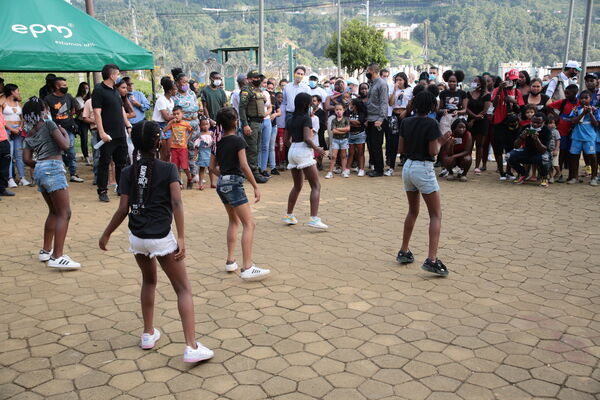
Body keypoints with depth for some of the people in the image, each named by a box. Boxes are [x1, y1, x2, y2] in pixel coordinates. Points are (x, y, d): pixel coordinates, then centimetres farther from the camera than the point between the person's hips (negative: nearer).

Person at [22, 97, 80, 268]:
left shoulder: (29, 134, 18)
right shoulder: (48, 124, -2)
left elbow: (27, 159, 11)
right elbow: (64, 145, -10)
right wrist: (65, 133, 8)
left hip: (39, 171, 8)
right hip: (53, 168, -8)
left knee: (54, 212, 21)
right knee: (64, 213, -9)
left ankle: (46, 251, 27)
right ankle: (57, 257, -17)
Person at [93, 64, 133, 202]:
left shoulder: (115, 90, 16)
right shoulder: (99, 91, -10)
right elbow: (97, 113, -16)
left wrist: (128, 125, 16)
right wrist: (101, 132, -22)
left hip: (121, 134, 8)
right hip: (108, 135, -8)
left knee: (121, 162, 13)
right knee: (104, 163, -1)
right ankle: (102, 191, 5)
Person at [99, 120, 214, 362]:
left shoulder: (128, 173, 3)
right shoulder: (168, 169, -6)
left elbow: (123, 209, 0)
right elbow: (177, 203, -15)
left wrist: (106, 235, 12)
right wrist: (181, 238, -17)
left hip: (137, 238, 4)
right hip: (162, 239, -4)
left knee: (149, 281, 28)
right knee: (183, 290, 2)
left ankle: (148, 335, 35)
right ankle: (191, 347, -7)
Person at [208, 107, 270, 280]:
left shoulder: (217, 141, 10)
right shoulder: (238, 141, -10)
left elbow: (212, 167, 14)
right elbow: (244, 165, -18)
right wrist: (255, 187, -14)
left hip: (221, 183, 8)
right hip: (234, 183, -8)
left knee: (234, 221, 23)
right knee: (249, 224, -9)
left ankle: (231, 261, 23)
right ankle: (247, 268, -17)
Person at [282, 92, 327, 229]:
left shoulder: (290, 120, 12)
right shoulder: (306, 118, -9)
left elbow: (287, 140, 15)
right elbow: (307, 138, -19)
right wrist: (316, 149, -5)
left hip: (292, 151, 8)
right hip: (303, 152, -8)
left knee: (297, 186, 21)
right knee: (316, 186, -8)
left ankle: (289, 215, 25)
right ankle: (314, 218, -20)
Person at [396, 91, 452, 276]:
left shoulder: (406, 122, 4)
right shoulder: (431, 124, -14)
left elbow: (401, 149, 7)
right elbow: (433, 152, -15)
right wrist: (441, 141, 3)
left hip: (408, 167, 7)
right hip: (424, 170, -7)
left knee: (413, 212, 22)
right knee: (436, 215, -2)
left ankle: (404, 252, 26)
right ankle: (431, 259, -12)